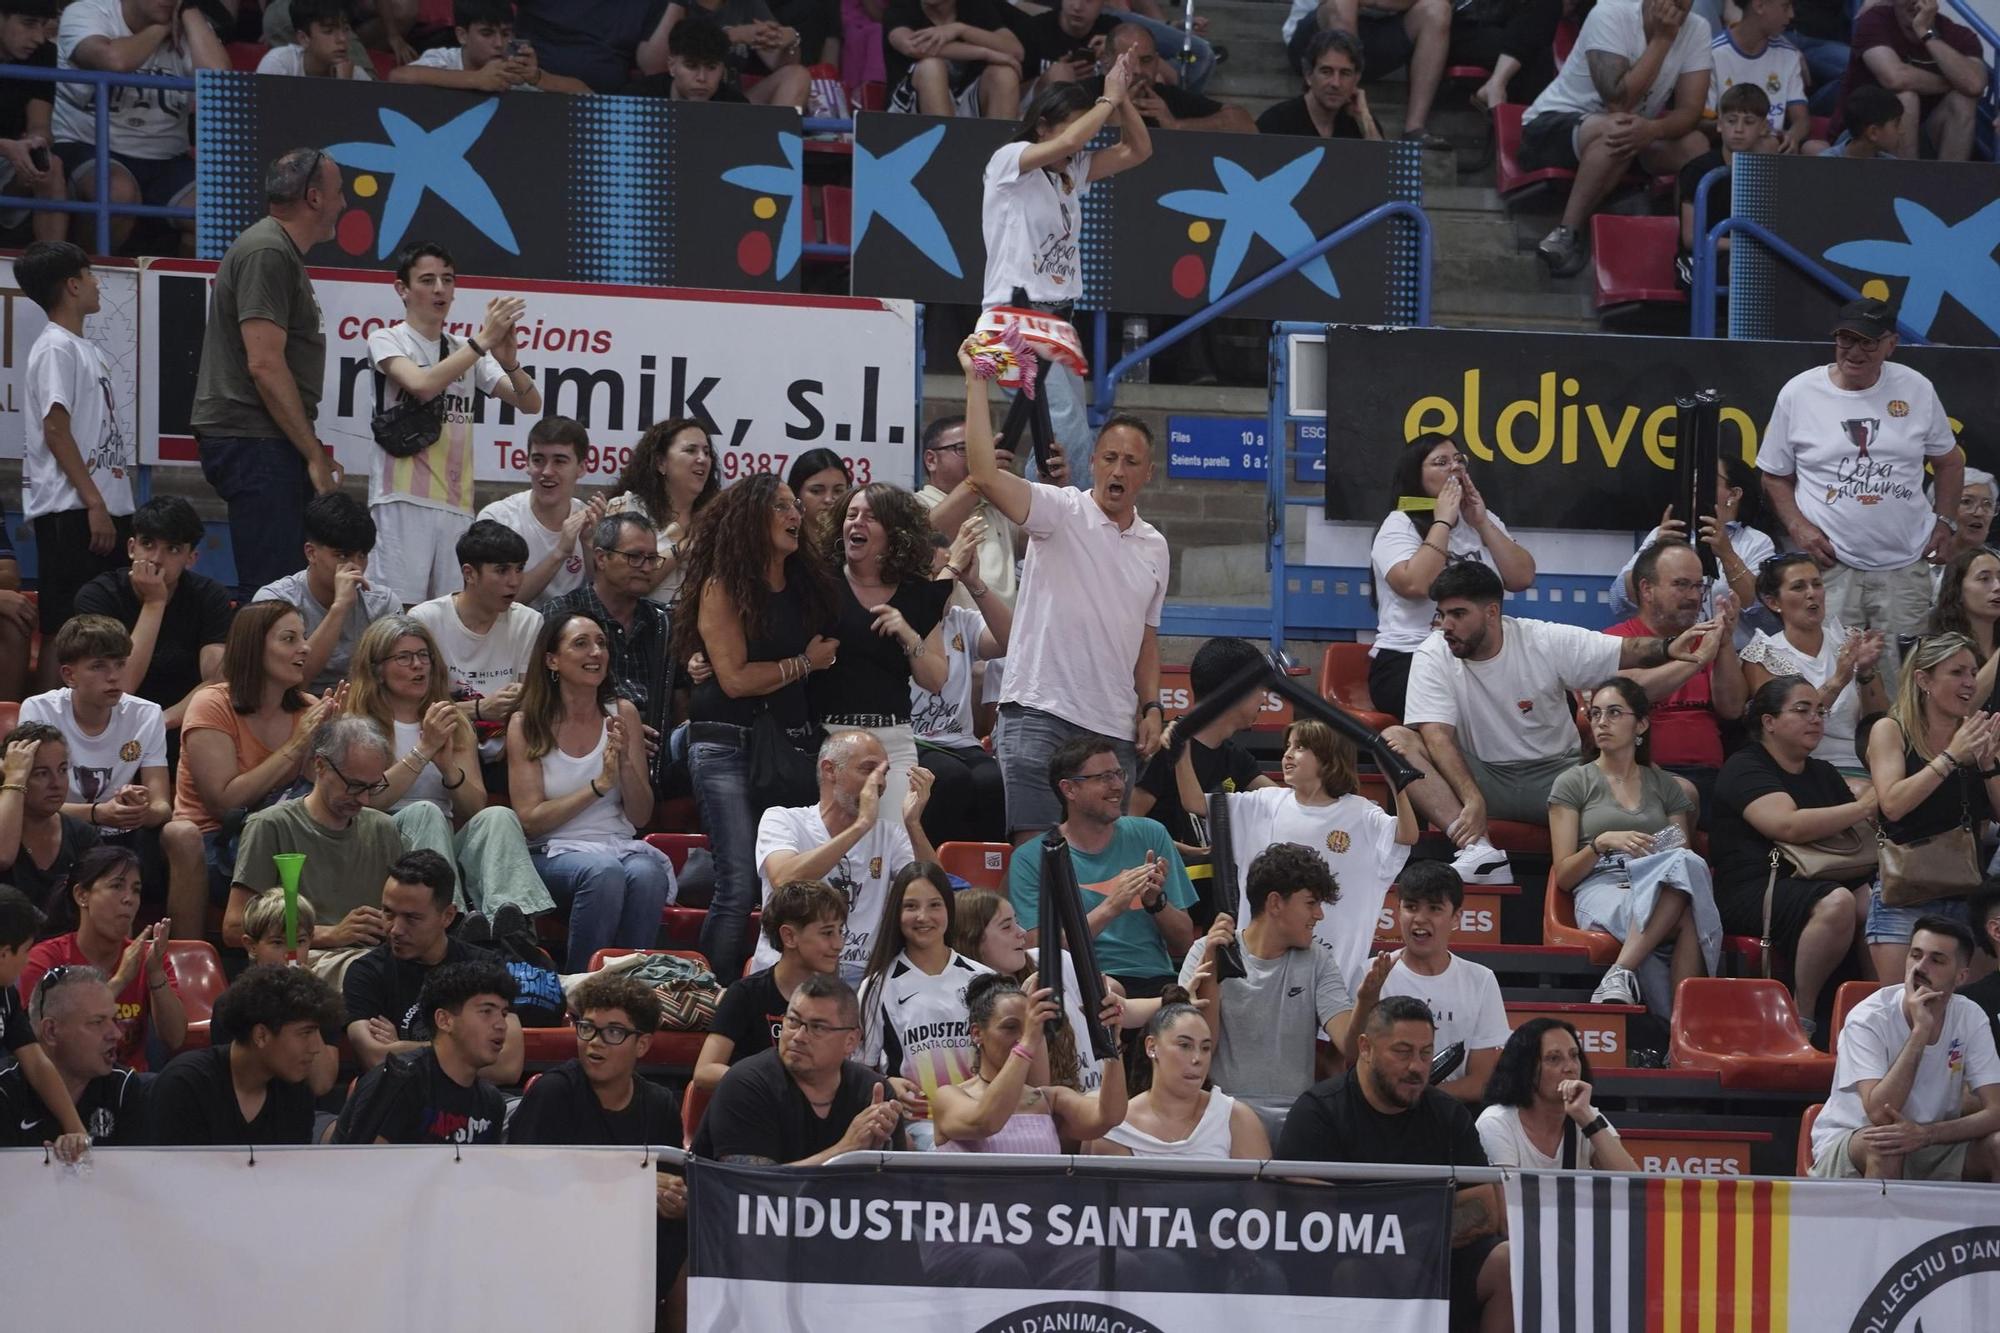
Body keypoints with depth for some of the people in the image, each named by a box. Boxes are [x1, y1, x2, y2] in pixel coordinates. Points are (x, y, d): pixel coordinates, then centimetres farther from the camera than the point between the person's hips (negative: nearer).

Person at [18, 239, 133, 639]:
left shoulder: (84, 348, 20)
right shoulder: (57, 349, -9)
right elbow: (56, 431, -16)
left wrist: (116, 507, 19)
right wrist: (94, 504, -20)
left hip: (104, 507, 10)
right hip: (70, 512, -10)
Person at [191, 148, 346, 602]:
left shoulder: (282, 253, 21)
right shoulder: (268, 253, -12)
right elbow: (265, 364, -20)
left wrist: (313, 454, 21)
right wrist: (314, 455, -16)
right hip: (254, 444, -11)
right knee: (268, 590, -14)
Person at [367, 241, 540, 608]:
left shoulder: (465, 352, 18)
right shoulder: (387, 341, 3)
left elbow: (530, 403, 11)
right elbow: (422, 384, -18)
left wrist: (508, 361, -10)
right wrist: (483, 339, -19)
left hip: (456, 505, 5)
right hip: (402, 504, -5)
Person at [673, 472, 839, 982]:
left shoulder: (805, 584, 14)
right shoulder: (722, 588, -4)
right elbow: (735, 678, -10)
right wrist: (805, 663, -3)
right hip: (729, 746, -6)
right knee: (740, 885, -13)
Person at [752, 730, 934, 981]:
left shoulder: (890, 835, 14)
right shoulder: (781, 820, 3)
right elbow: (784, 881, -20)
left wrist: (913, 825, -11)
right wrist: (862, 825, -20)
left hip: (860, 977, 3)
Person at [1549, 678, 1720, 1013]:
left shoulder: (1664, 786, 26)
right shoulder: (1574, 784, 17)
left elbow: (1687, 860, 21)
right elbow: (1563, 876, 9)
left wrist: (1677, 853, -4)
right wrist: (1602, 843, -10)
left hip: (1662, 891, 3)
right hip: (1600, 890, -3)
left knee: (1687, 863, -40)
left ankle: (1621, 973, -45)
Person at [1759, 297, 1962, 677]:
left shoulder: (1916, 390, 6)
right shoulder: (1798, 394, 1)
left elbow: (1949, 461, 19)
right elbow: (1775, 475, 9)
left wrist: (1945, 521, 5)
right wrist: (1798, 527, -6)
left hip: (1905, 568, 2)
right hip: (1830, 565, -2)